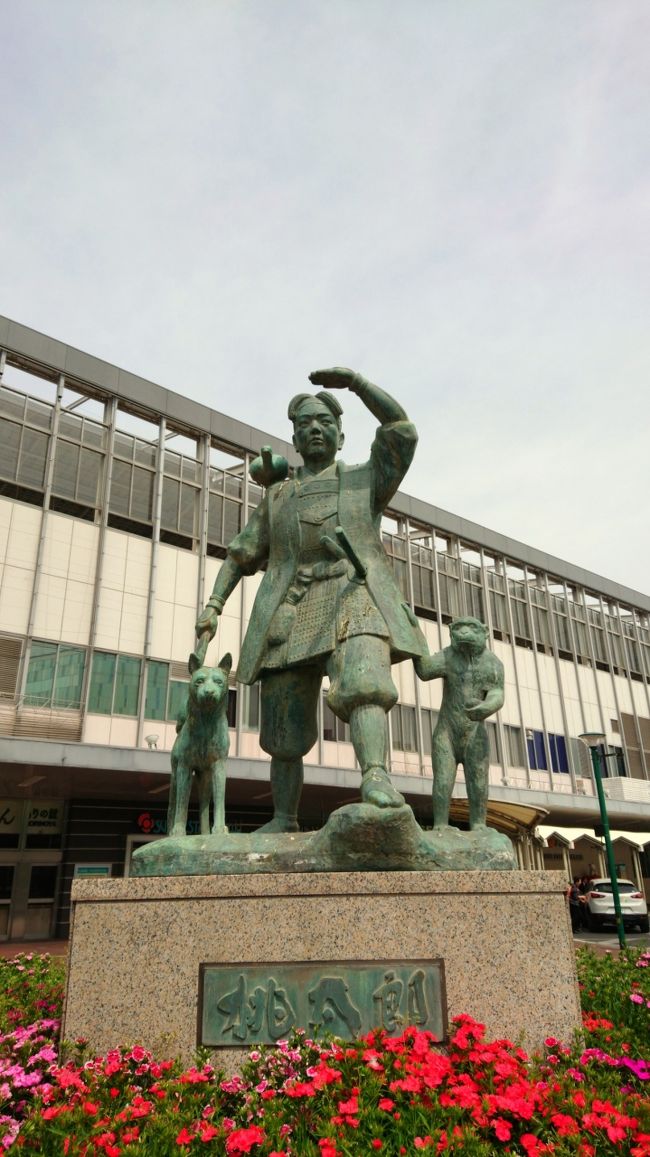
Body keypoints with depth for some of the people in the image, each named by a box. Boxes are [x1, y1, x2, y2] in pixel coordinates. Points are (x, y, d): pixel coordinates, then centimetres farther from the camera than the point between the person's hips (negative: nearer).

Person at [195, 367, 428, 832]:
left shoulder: (366, 479, 18)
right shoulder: (277, 497, 25)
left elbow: (401, 429, 4)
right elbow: (241, 554, 24)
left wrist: (354, 380, 2)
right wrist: (214, 604, 12)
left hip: (354, 600, -3)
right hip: (290, 615, 3)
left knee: (362, 685, -31)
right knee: (284, 727, 3)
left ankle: (376, 779, -47)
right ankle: (284, 820, 15)